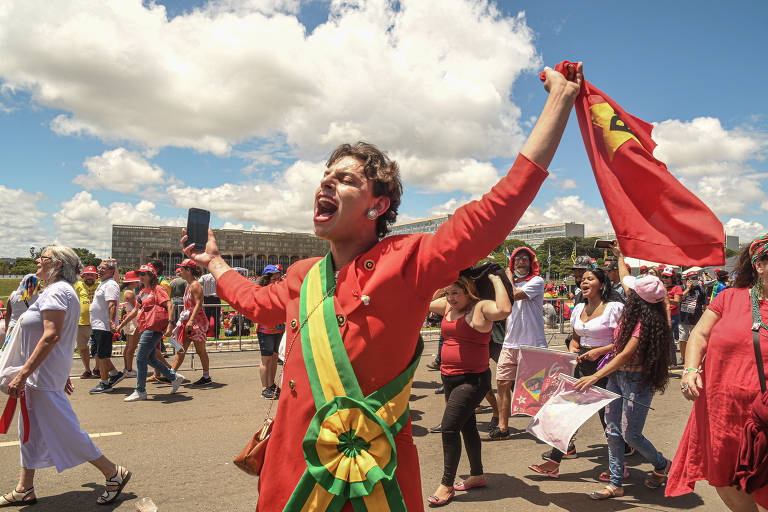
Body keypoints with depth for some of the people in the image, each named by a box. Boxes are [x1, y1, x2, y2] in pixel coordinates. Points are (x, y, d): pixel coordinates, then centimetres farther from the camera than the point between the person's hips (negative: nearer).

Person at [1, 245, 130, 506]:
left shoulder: (56, 291, -17)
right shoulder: (59, 291, 15)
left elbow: (51, 336, -26)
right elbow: (64, 338, 18)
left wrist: (23, 373, -27)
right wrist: (63, 373, 22)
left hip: (45, 375, -10)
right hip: (41, 375, 10)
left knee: (64, 430, -4)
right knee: (30, 432, 16)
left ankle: (114, 473, 5)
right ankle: (24, 490, 28)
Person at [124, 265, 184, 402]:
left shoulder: (157, 289, -6)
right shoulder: (142, 291, 20)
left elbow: (169, 306, -14)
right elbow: (137, 311, 28)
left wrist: (170, 324, -23)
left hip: (153, 328, -9)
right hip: (145, 328, 9)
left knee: (140, 358, -8)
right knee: (150, 359, 13)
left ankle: (140, 391, 0)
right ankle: (175, 377, 26)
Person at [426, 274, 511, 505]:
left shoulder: (480, 308, -14)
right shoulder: (448, 306, 8)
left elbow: (504, 309, -33)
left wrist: (496, 279, -23)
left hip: (472, 380, -8)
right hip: (449, 378, 8)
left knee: (449, 427, -10)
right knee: (467, 426, 19)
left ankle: (447, 484, 3)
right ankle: (477, 475, 35)